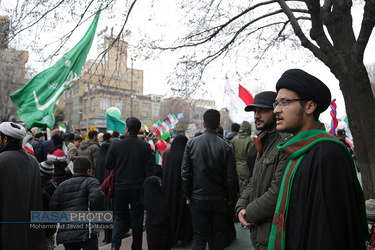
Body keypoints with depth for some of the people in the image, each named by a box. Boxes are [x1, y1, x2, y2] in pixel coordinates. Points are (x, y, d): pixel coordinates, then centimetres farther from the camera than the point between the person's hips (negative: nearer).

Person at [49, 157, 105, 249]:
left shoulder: (62, 185, 18)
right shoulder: (91, 181, 1)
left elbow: (52, 207, 8)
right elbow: (97, 196, -19)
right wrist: (97, 214, -4)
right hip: (85, 232, -5)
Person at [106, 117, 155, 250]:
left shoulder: (116, 145, -6)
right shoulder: (145, 146, -8)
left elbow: (108, 165, 3)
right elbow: (150, 170, -10)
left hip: (120, 187, 1)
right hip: (138, 188, 0)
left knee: (119, 216, 16)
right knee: (137, 218, 12)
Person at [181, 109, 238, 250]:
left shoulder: (192, 143, -9)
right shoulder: (226, 147, -10)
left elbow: (185, 173, -6)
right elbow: (231, 177, -7)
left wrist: (187, 195, 5)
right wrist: (230, 198, 7)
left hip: (198, 199, 0)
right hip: (220, 200, 1)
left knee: (199, 237, 10)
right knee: (218, 235, 17)